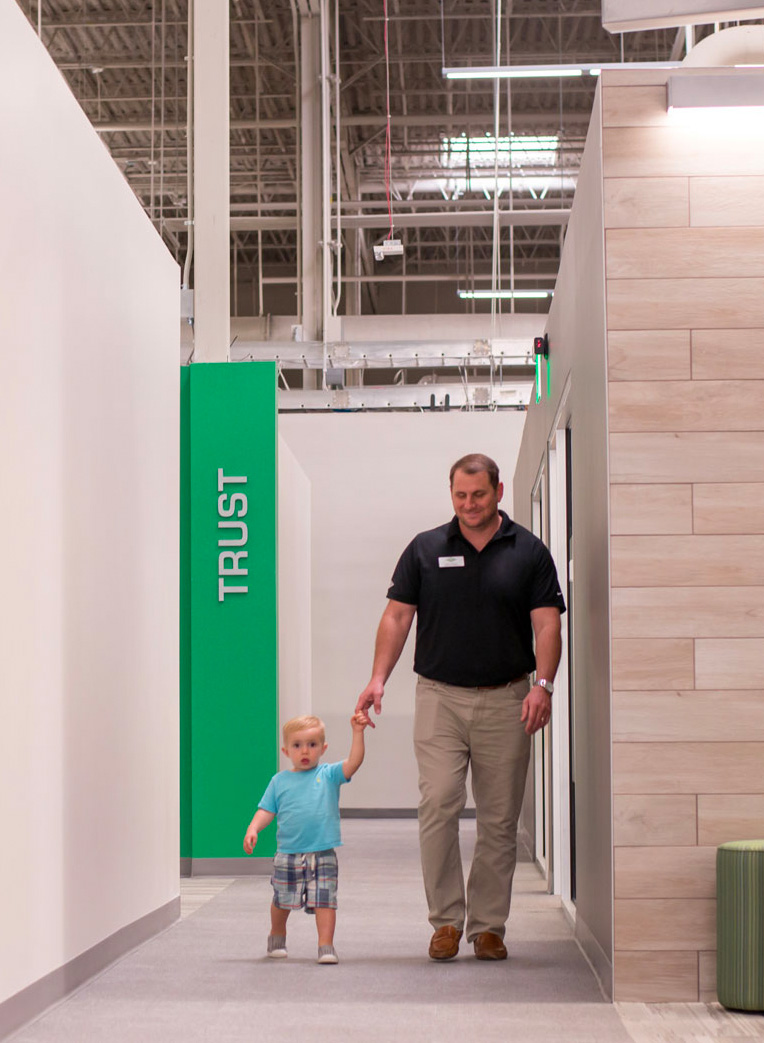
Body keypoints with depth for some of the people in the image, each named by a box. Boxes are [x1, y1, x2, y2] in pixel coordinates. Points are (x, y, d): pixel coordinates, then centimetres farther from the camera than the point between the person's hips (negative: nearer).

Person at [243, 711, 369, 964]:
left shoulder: (329, 775, 1)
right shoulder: (280, 781, 5)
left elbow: (354, 762, -13)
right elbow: (266, 810, 4)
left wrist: (358, 733, -23)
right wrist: (253, 829, -13)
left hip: (323, 854, -2)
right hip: (288, 855, 2)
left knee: (324, 900, -8)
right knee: (282, 900, 14)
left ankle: (326, 946, -3)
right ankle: (277, 937, 38)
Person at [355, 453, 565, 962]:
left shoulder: (529, 552, 5)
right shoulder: (425, 549, 7)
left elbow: (546, 623, 0)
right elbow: (397, 615, 6)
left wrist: (543, 684, -15)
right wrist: (379, 679, -6)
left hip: (505, 701, 0)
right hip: (440, 696, 0)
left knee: (500, 819, 4)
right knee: (438, 805, -11)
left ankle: (488, 925, 14)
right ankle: (447, 920, 1)